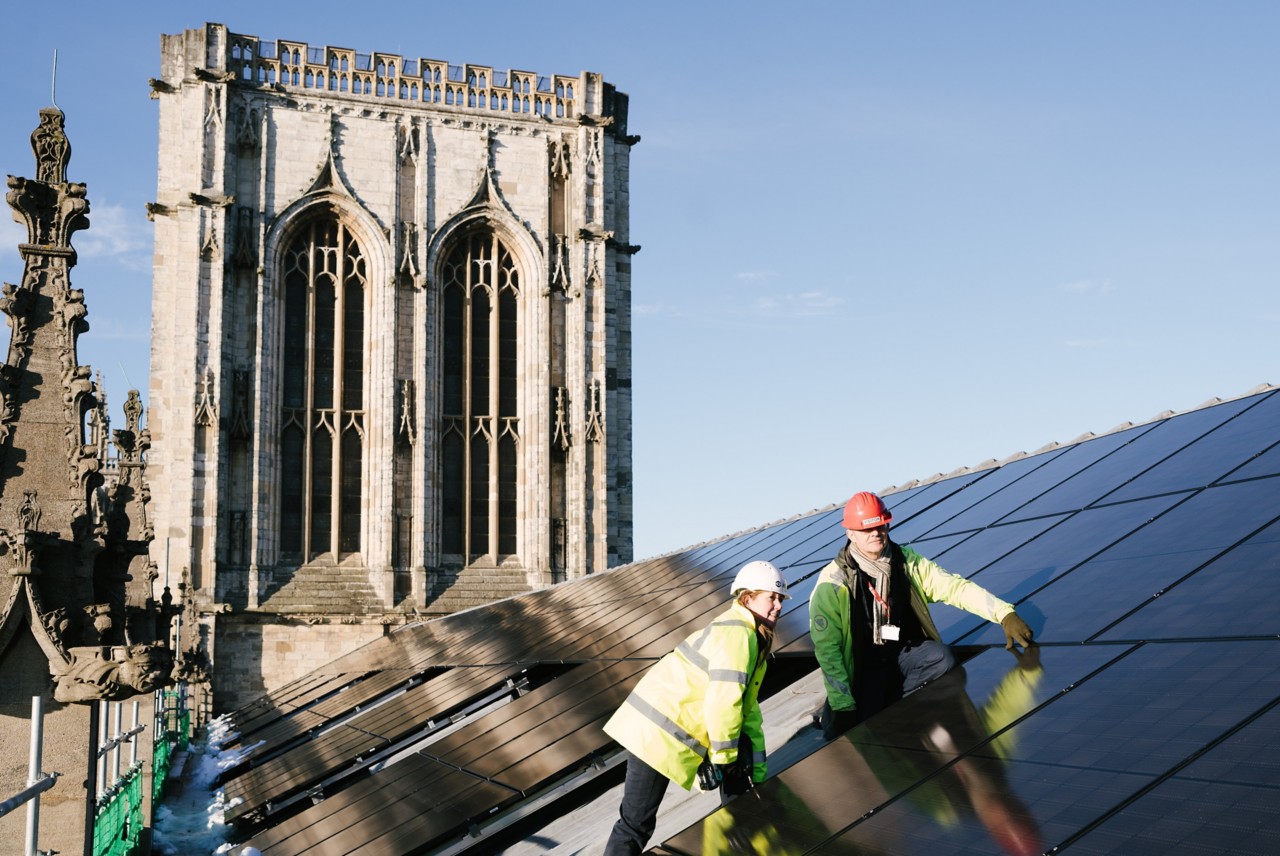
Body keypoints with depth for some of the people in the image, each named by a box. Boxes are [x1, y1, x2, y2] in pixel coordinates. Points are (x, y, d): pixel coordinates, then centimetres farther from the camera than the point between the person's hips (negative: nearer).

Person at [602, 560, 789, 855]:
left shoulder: (753, 639, 16)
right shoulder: (736, 633, -16)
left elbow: (748, 708, 17)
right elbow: (723, 702, -23)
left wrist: (756, 772, 14)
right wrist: (723, 757, -10)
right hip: (658, 733, -10)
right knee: (636, 824, -8)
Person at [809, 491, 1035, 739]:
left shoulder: (906, 562, -4)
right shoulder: (833, 583, -17)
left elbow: (954, 586, -9)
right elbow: (827, 648, -16)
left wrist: (1005, 614, -24)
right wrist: (842, 706, -20)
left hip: (904, 652, 4)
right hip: (865, 663, -4)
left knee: (943, 658, -26)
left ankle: (881, 702, -7)